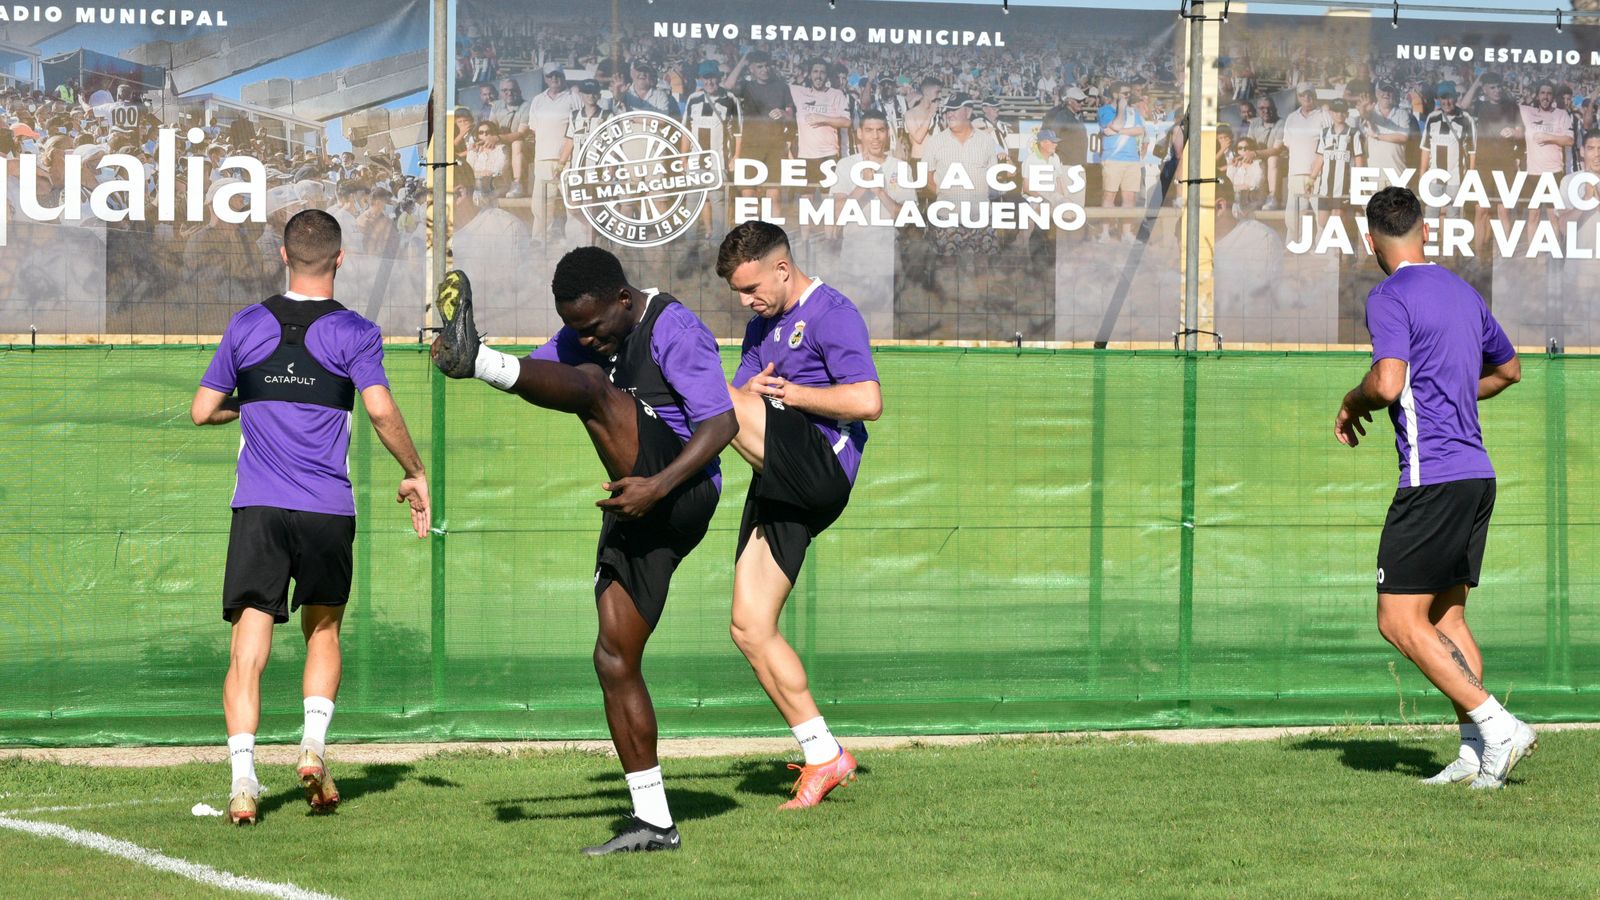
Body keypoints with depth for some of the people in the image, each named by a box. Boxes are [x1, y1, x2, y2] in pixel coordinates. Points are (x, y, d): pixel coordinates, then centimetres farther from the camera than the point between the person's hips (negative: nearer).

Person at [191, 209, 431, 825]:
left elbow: (203, 410, 11)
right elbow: (381, 410, -12)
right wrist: (415, 474, 1)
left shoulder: (247, 325, 8)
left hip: (257, 507, 1)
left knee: (249, 647, -2)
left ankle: (243, 780, -15)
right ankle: (314, 744, 3)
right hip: (328, 508, -1)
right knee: (322, 630, 20)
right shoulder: (353, 332, 0)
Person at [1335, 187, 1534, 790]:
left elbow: (1388, 382, -24)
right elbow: (1509, 368, 30)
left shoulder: (1390, 298, -9)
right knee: (1447, 615, 14)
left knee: (1399, 621, -5)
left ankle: (1496, 725, -13)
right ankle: (1476, 751, 6)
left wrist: (1354, 403, -3)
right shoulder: (1463, 293, 16)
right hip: (1477, 473, 8)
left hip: (1432, 479, -8)